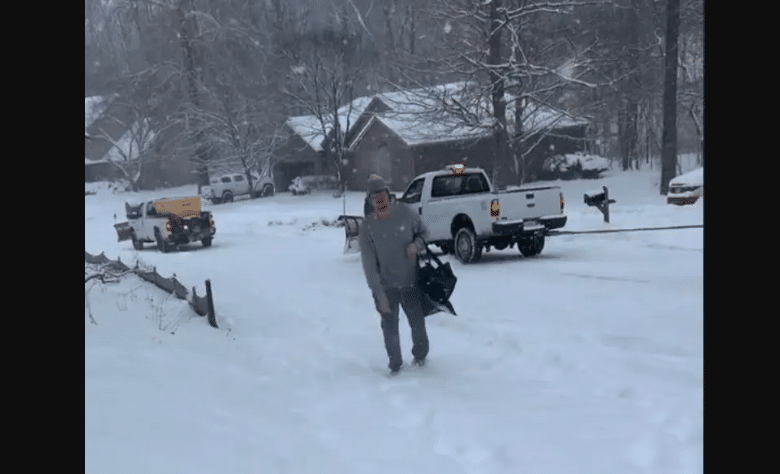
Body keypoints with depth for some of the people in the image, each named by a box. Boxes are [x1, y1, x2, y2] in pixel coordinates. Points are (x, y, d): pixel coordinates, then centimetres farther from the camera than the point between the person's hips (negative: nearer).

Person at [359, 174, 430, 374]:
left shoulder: (405, 212, -9)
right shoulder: (367, 226, -13)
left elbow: (423, 232, 9)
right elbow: (369, 264, -13)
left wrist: (417, 244, -15)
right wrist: (379, 294, -18)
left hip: (411, 282, 1)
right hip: (386, 287, -1)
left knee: (418, 323, 11)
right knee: (390, 328, 8)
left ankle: (420, 356, 37)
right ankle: (395, 364, 28)